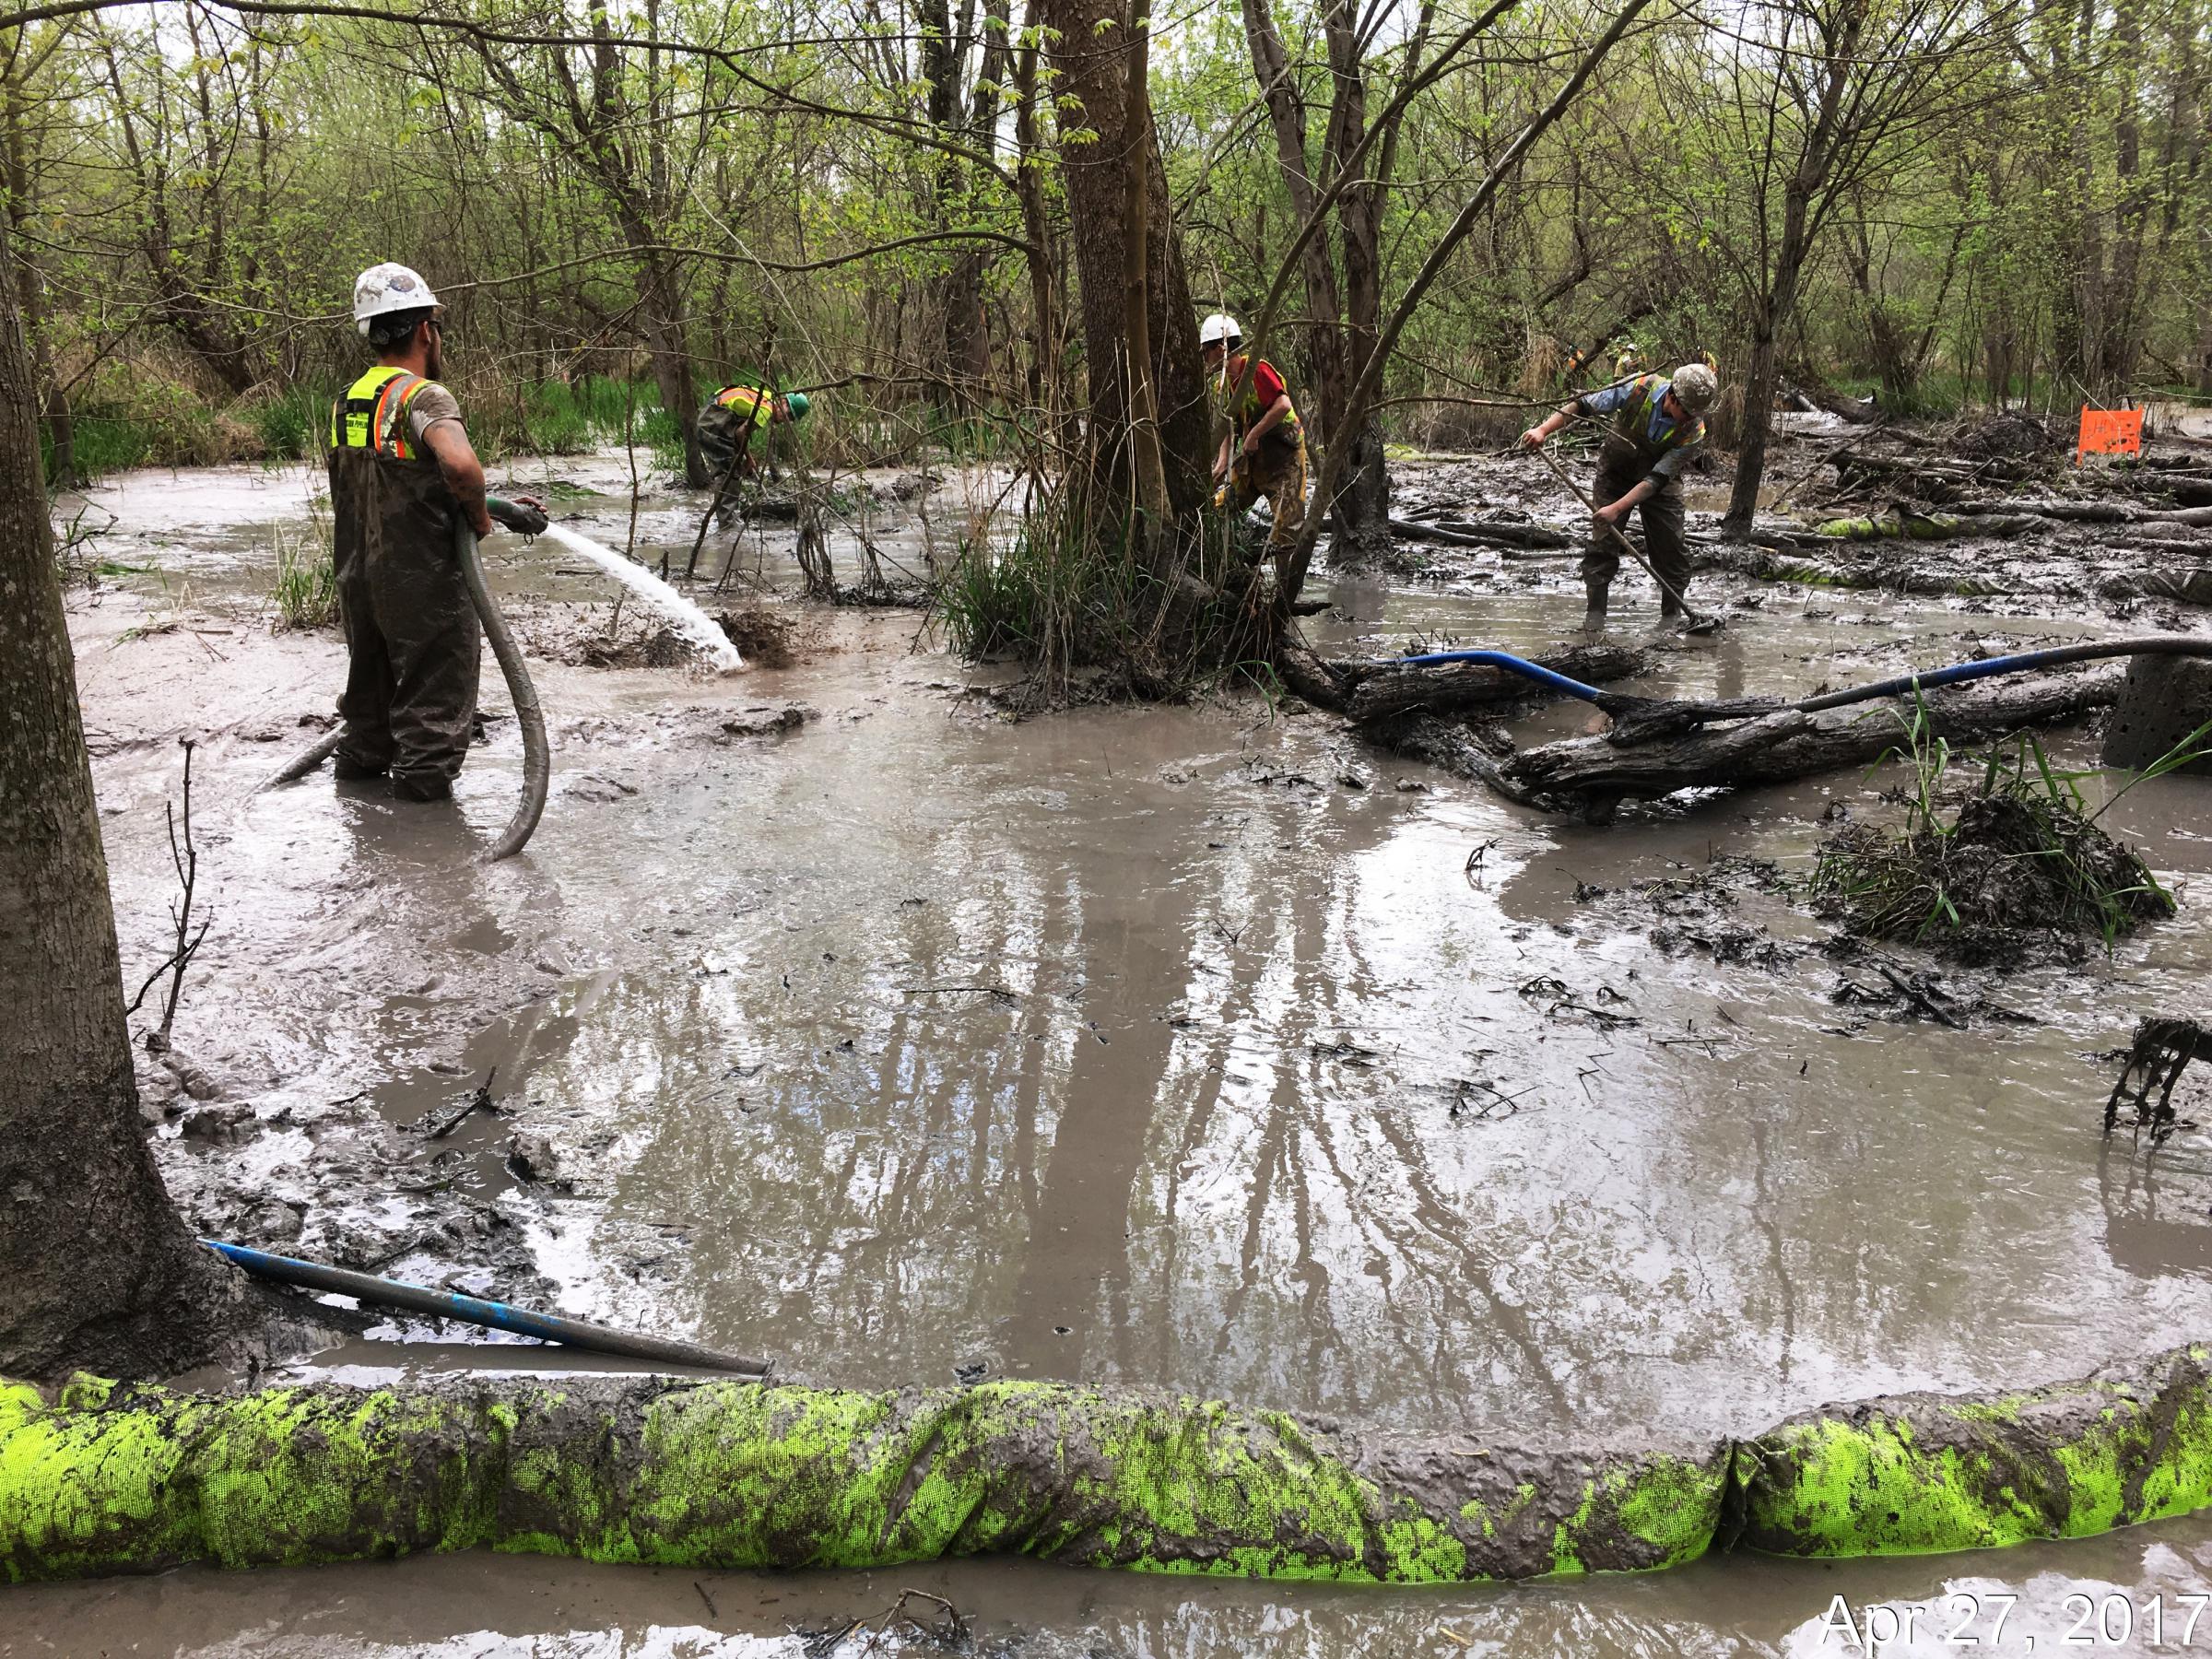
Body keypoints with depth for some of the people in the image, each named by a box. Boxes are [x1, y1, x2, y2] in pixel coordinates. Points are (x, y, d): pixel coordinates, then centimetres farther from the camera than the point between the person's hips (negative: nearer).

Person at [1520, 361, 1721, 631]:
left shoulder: (1694, 431, -28)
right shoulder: (1640, 389, -28)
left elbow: (1656, 479, -30)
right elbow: (1583, 404, -22)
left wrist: (1617, 508, -39)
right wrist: (1543, 429, -33)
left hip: (1661, 483, 0)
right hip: (1616, 472, 0)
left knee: (1670, 546, -2)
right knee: (1603, 539, -9)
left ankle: (1672, 613, 12)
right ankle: (1595, 610, -3)